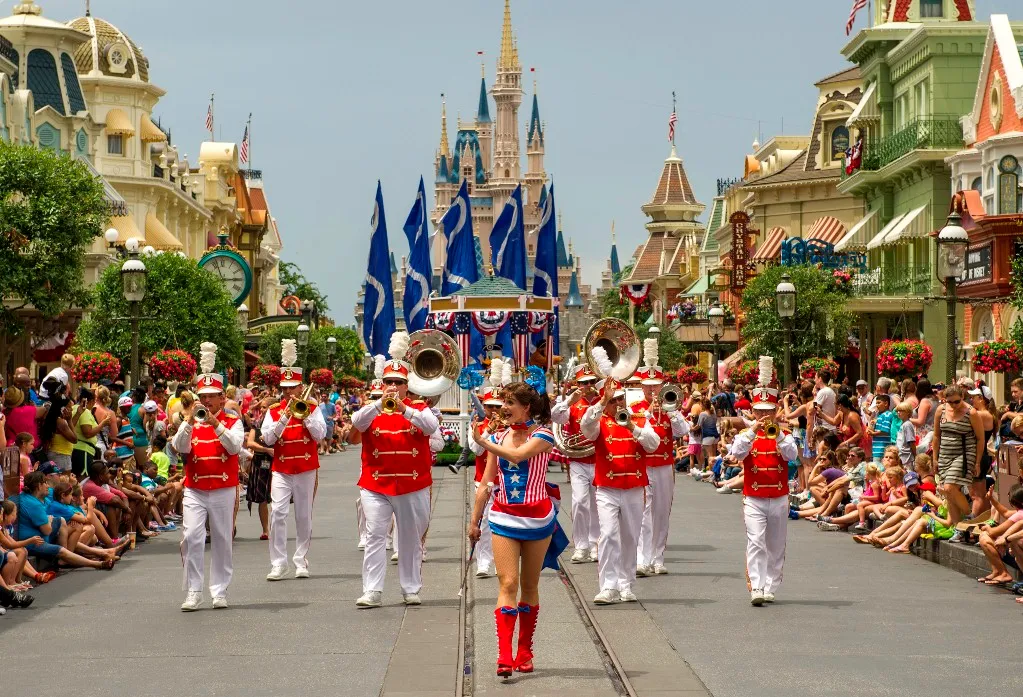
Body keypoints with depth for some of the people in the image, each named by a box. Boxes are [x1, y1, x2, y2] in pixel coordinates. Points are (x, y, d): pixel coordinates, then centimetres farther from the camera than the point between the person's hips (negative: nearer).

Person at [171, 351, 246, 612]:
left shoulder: (232, 422, 4)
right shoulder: (191, 423, 9)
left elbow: (235, 446, -13)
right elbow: (180, 447, -6)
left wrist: (216, 424, -23)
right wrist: (189, 421, -18)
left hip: (223, 490, -1)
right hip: (194, 490, 1)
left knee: (222, 541, 4)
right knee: (191, 538, -10)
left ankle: (220, 591, 12)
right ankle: (193, 592, -5)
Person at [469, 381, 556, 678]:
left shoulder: (542, 436, -8)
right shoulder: (498, 438, 6)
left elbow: (516, 455, -27)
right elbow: (486, 483, 10)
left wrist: (482, 441, -20)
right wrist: (474, 520, 9)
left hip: (537, 519, -2)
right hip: (504, 517, 2)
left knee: (529, 585, 8)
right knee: (508, 583, -9)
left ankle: (524, 652, 20)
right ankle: (504, 656, -17)